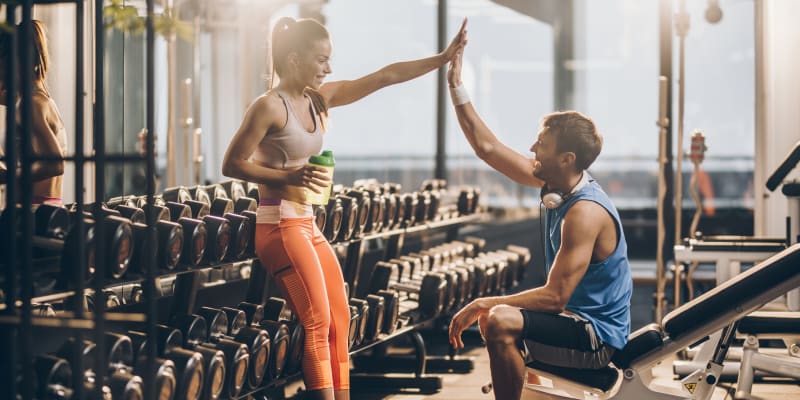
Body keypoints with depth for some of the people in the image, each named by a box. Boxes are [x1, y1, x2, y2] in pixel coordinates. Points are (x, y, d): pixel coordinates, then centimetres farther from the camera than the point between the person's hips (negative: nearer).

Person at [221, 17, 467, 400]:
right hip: (279, 225, -9)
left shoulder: (319, 98, 9)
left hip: (309, 225, 9)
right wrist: (289, 176, -21)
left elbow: (384, 77, 9)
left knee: (339, 321, 6)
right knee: (318, 323, -13)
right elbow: (232, 164, -12)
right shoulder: (270, 106, -12)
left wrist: (441, 59, 6)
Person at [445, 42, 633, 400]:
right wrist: (456, 87, 3)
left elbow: (555, 296, -29)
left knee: (500, 323, -30)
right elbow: (487, 148, 6)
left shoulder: (584, 212, -26)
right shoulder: (555, 183, 0)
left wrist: (482, 305, -24)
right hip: (579, 319, 10)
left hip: (597, 336, -10)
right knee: (493, 316, 27)